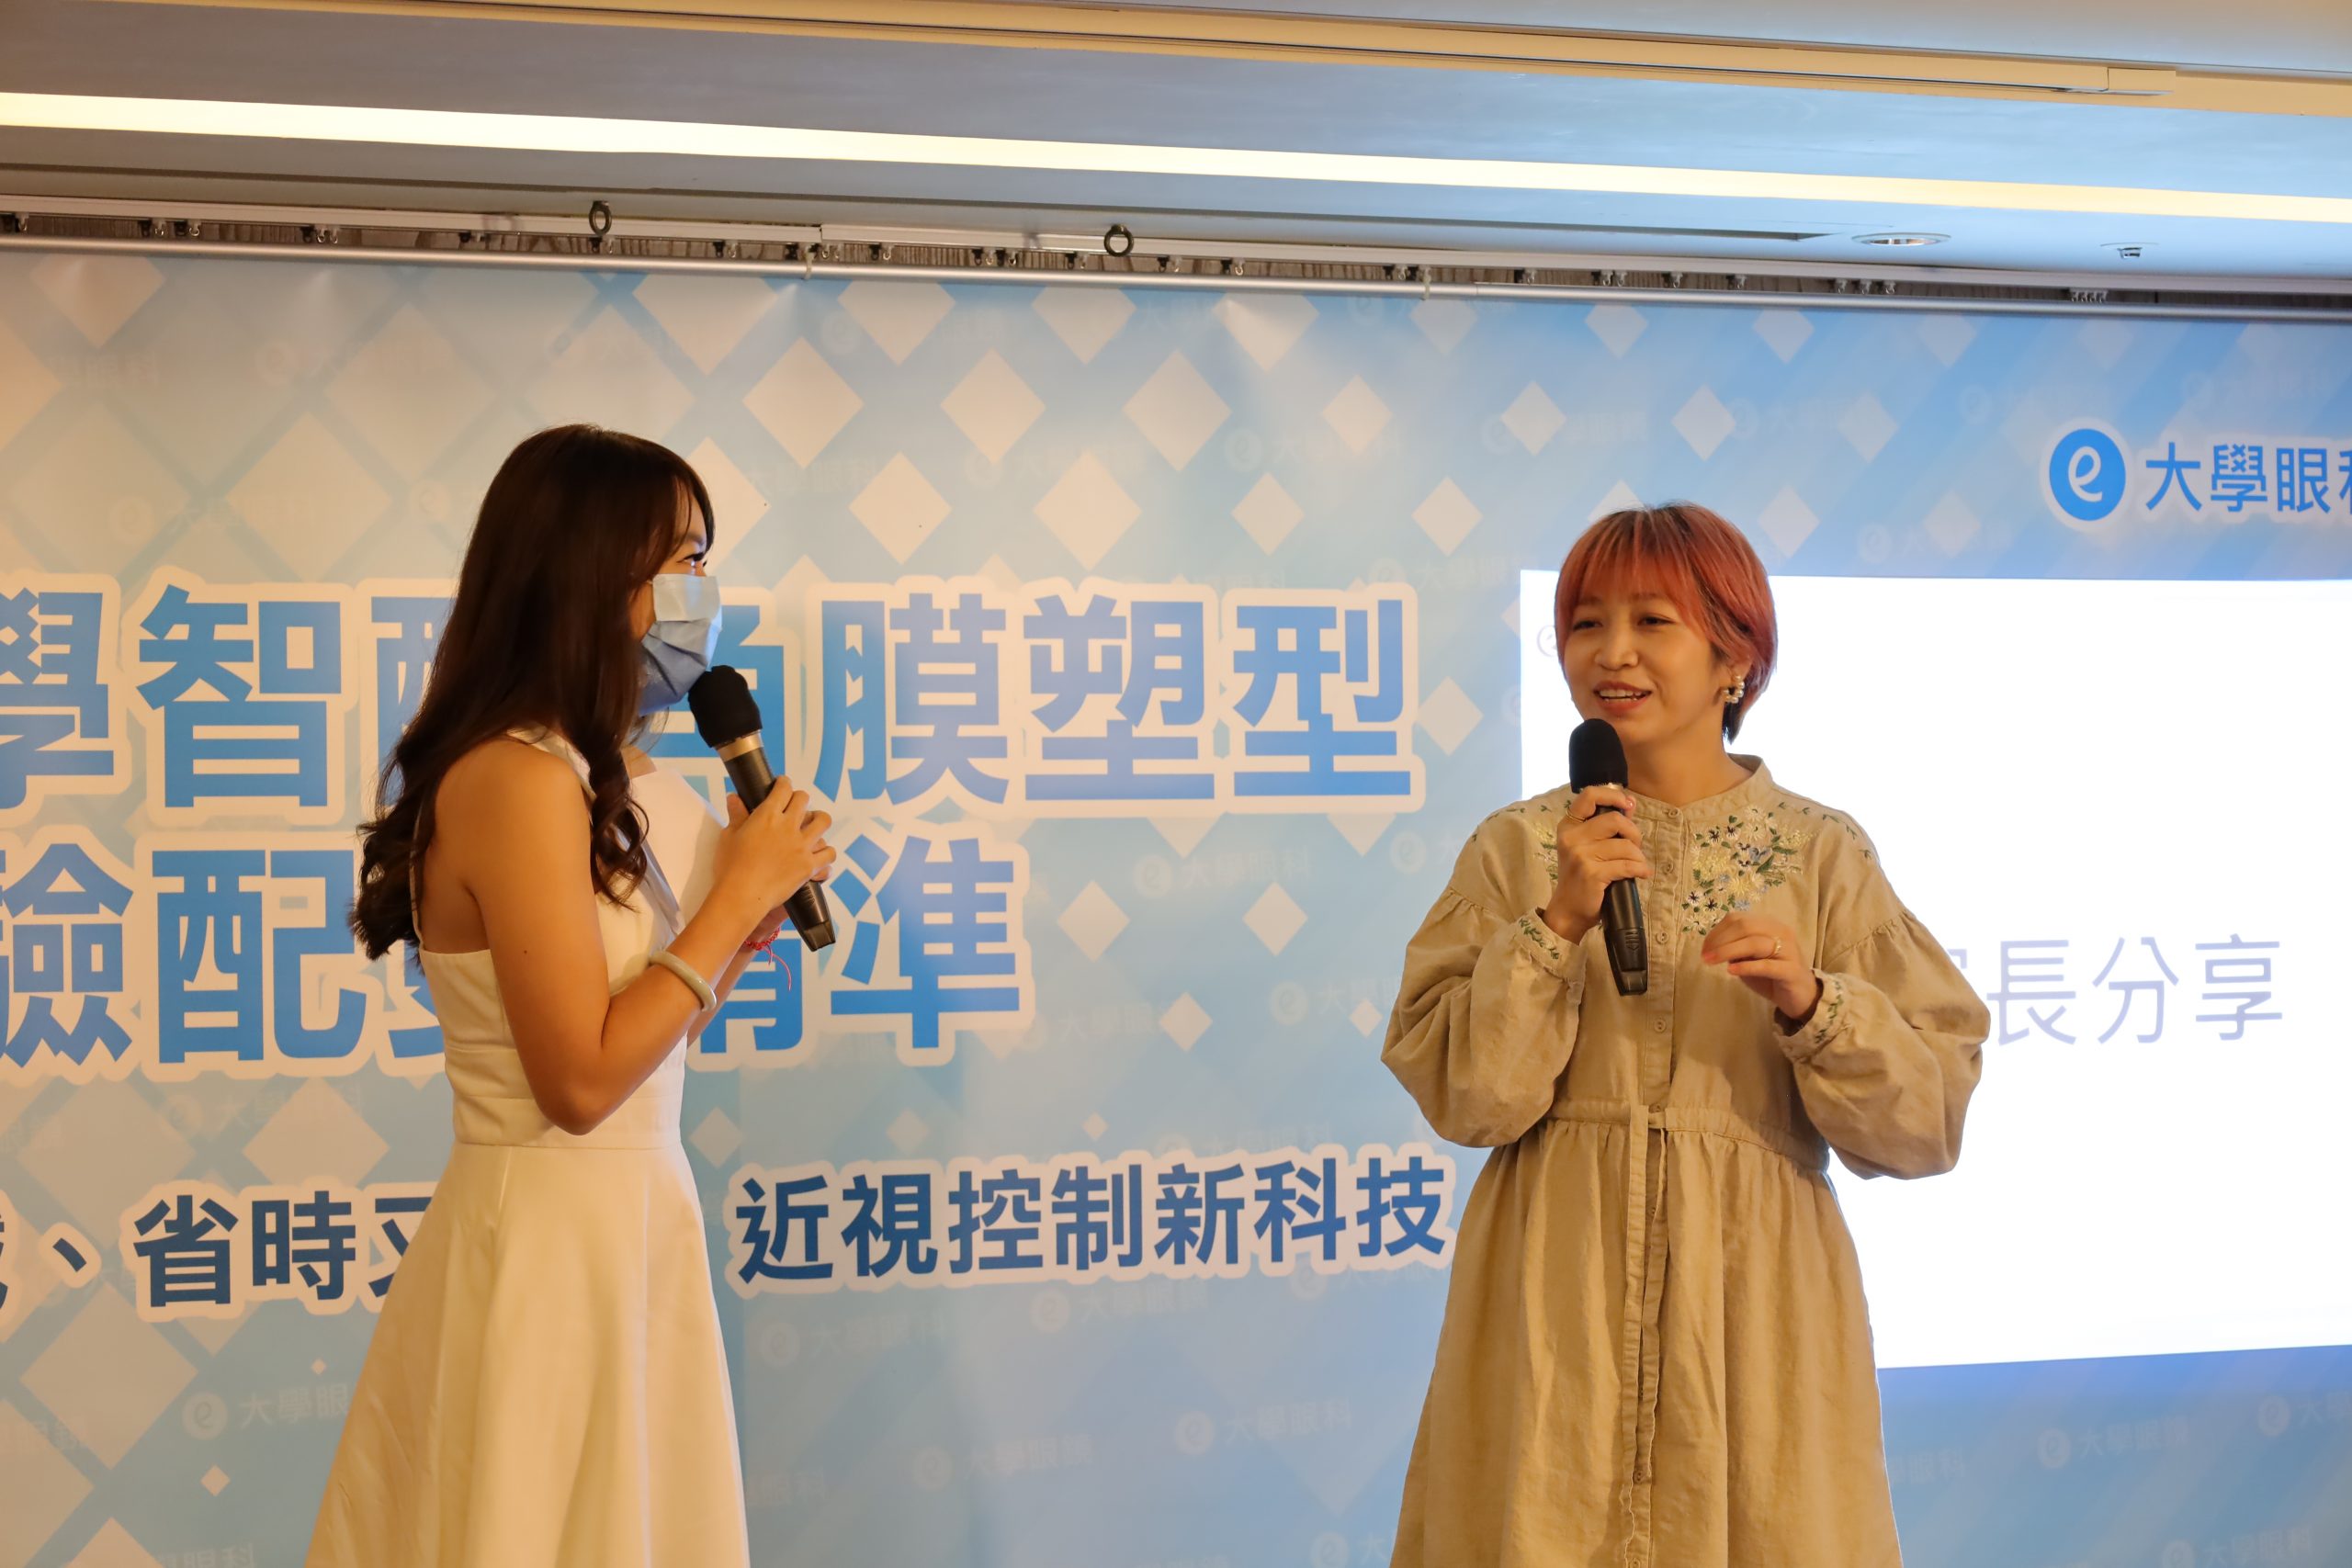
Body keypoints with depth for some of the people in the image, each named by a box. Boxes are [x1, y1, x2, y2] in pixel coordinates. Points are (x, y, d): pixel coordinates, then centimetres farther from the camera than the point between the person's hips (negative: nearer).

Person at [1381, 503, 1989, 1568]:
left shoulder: (1822, 854, 2)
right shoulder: (1517, 849, 4)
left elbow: (1928, 1119, -3)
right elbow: (1464, 1098, -5)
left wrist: (1809, 1002, -18)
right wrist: (1555, 926, -14)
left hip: (1754, 1300, 0)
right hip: (1557, 1300, 0)